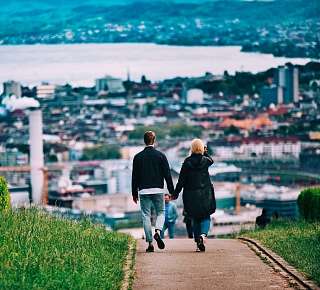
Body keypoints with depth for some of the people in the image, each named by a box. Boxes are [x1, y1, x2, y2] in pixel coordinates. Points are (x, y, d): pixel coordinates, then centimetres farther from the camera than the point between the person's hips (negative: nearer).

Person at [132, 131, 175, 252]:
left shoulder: (138, 157, 2)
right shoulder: (160, 155, -2)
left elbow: (134, 176, 5)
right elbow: (167, 175, -2)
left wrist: (134, 193, 13)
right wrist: (172, 191, 5)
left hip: (143, 191, 1)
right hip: (158, 190, -1)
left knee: (146, 216, 5)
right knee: (160, 212, 15)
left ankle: (150, 243, 2)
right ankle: (158, 232, -13)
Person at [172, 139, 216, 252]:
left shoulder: (187, 162, -6)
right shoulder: (206, 160, -5)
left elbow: (181, 180, -4)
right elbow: (211, 161, 23)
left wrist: (176, 193, 4)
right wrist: (205, 153, 23)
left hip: (191, 195, 1)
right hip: (205, 194, -1)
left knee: (195, 219, 12)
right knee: (205, 217, 7)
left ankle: (198, 243, 9)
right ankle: (203, 234, -22)